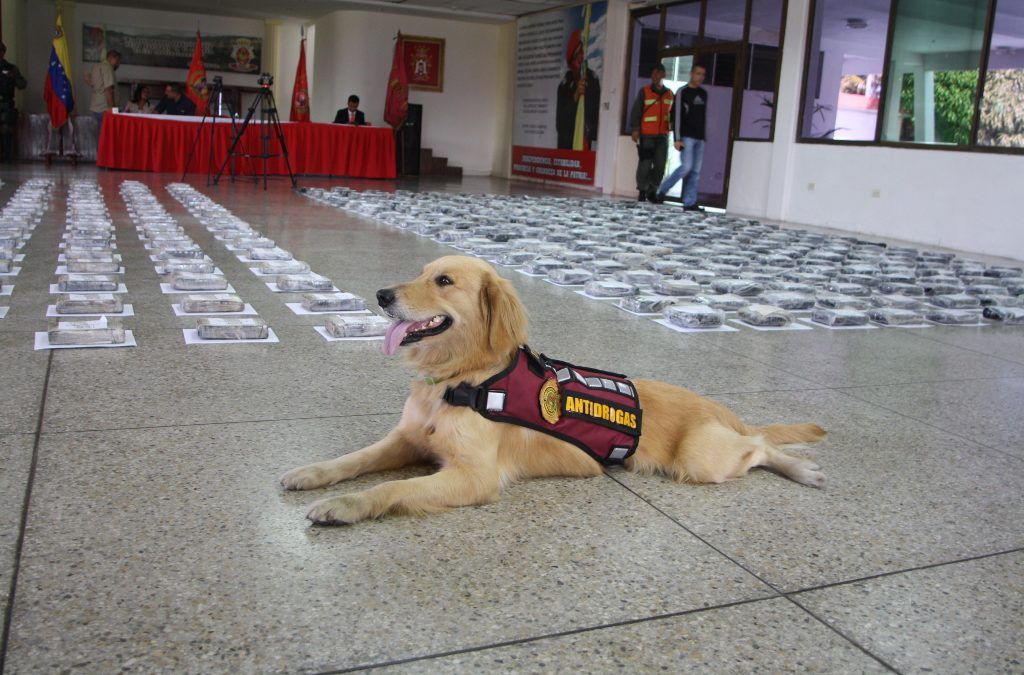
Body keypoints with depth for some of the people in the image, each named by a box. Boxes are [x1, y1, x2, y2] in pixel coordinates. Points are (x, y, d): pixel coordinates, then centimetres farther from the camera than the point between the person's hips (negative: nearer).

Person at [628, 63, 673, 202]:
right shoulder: (644, 92, 1)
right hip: (646, 135, -3)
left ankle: (652, 190, 13)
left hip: (663, 135, 3)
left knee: (660, 165, 0)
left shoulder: (670, 94, 13)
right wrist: (635, 129, -10)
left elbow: (673, 113, 21)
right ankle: (642, 190, 9)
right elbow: (636, 111, -2)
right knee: (645, 164, -4)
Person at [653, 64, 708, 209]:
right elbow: (676, 116, -8)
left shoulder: (704, 94, 17)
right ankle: (661, 191, -2)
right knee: (686, 166, -16)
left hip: (699, 138, 6)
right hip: (686, 137, -6)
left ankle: (689, 202, 0)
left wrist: (703, 136, 17)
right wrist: (677, 139, -16)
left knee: (696, 171, 0)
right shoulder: (682, 92, -2)